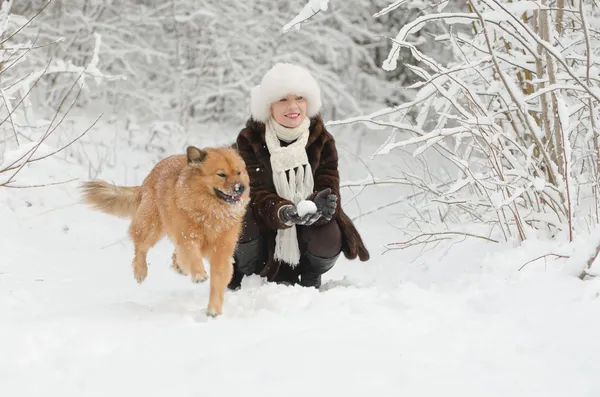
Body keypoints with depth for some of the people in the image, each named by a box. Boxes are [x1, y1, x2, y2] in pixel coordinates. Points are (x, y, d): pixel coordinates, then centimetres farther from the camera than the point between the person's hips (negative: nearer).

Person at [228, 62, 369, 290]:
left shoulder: (322, 141, -8)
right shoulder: (249, 140, -12)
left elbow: (329, 190, -17)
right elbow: (257, 196, -22)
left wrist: (318, 208, -44)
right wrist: (284, 212, -45)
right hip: (264, 232, -1)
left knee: (329, 240, -31)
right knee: (242, 222, -32)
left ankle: (311, 276, 7)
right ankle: (247, 277, 2)